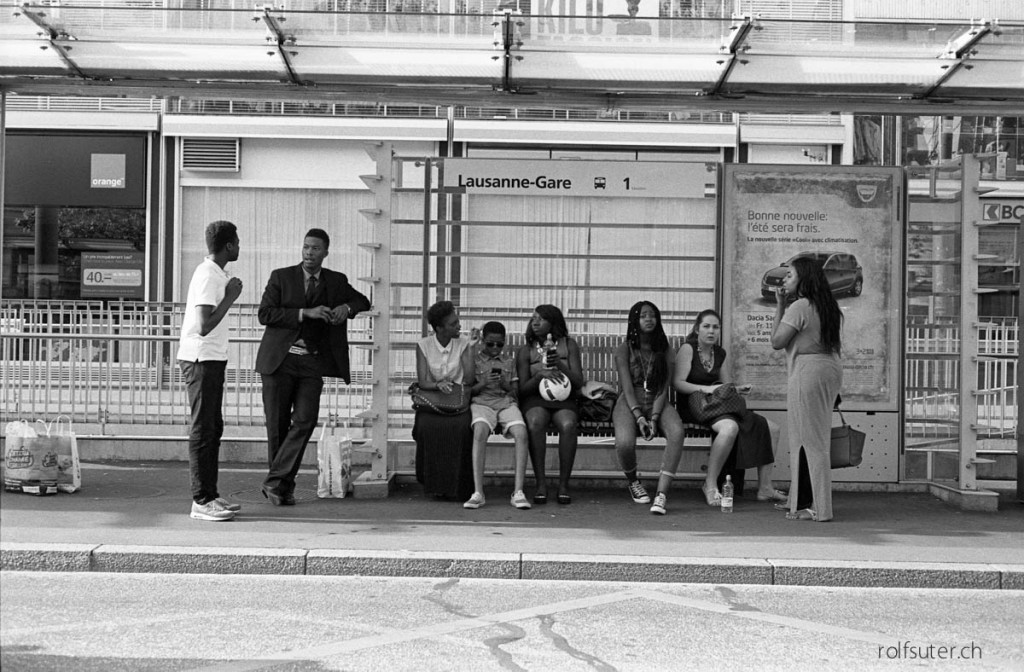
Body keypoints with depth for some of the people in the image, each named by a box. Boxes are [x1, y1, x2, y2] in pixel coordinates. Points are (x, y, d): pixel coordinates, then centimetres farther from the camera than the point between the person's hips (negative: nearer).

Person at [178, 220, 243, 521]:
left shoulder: (214, 273, 14)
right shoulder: (208, 276, -17)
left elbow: (188, 308, 24)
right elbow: (205, 326, -24)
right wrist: (230, 297, -17)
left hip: (211, 360, 10)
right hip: (202, 360, -10)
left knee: (213, 428, 12)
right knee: (203, 430, -7)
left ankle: (209, 495, 17)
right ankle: (201, 501, -3)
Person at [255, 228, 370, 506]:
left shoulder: (336, 281, 10)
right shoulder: (281, 276, 3)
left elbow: (363, 301, 21)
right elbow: (265, 314, -7)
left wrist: (346, 308, -2)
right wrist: (305, 313, -15)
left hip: (312, 362, 1)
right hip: (280, 359, -1)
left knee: (306, 420, -13)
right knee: (277, 425, 2)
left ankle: (275, 481, -7)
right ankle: (284, 486, 15)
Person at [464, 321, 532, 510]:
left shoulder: (509, 362, 20)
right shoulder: (474, 360, 12)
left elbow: (516, 392, 17)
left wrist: (505, 384, -4)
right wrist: (483, 383, -11)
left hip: (506, 402, 2)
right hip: (481, 402, -2)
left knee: (521, 433, -31)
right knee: (479, 431, -37)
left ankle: (518, 491, -32)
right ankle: (478, 492, -38)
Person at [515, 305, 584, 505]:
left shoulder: (569, 345, 8)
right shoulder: (526, 351, 8)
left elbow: (579, 382, 2)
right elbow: (523, 389, 3)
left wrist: (560, 365, -14)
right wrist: (539, 376, -17)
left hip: (563, 400, 0)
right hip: (535, 400, 0)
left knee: (568, 425, -35)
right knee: (535, 423, -36)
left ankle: (563, 484, -28)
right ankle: (541, 484, -30)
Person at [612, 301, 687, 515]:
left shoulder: (665, 351, 8)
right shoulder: (624, 350, 2)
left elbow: (664, 388, -1)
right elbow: (627, 388, -7)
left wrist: (654, 418, -16)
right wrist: (639, 417, -21)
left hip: (658, 403, 2)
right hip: (629, 403, -2)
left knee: (677, 432, -32)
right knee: (624, 442, -33)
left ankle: (661, 493, -35)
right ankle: (633, 482, 2)